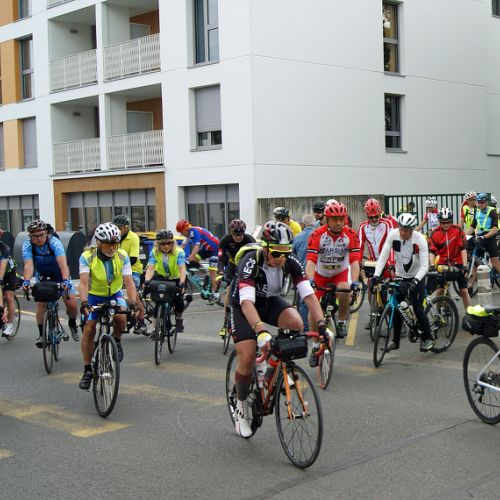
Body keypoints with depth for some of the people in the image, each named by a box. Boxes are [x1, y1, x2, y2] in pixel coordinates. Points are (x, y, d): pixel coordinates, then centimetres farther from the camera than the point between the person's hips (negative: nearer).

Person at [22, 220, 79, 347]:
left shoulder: (54, 242, -29)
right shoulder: (27, 246, -22)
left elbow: (62, 263, -42)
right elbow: (28, 265, -35)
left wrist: (66, 281, -57)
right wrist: (26, 281, -53)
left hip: (60, 275, -2)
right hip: (42, 276, 2)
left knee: (72, 303, -13)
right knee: (40, 303, -19)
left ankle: (72, 324, 17)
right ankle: (41, 334, -3)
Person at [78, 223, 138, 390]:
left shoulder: (122, 256, -17)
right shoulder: (87, 257, -22)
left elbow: (129, 281, -25)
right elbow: (84, 282, -32)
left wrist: (133, 303, -41)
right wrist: (84, 302, -49)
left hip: (114, 295, 1)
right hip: (94, 296, 0)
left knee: (121, 318, -28)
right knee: (89, 329, -11)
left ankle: (116, 341, 4)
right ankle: (87, 370, 1)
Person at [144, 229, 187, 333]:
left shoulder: (179, 252, -25)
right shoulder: (154, 252, -19)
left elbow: (182, 269, -35)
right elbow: (150, 268, -30)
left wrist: (182, 284, -51)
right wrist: (146, 281, -49)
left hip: (176, 279, -2)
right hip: (161, 277, 2)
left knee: (178, 299, -21)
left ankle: (179, 319, 8)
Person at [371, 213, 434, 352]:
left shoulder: (420, 239, -24)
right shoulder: (393, 235, -18)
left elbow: (424, 266, -26)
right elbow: (383, 257, -17)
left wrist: (415, 281, -41)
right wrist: (376, 275, -30)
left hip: (417, 277, -3)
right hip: (400, 275, 3)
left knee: (417, 308, -10)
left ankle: (428, 338, 10)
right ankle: (395, 340, 15)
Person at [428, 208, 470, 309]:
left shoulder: (458, 230, -13)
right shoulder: (435, 233, -10)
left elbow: (463, 249, -16)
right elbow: (432, 251, -12)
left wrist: (464, 266, -23)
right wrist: (432, 265, -27)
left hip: (457, 263, -1)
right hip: (442, 264, 1)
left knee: (464, 291, -2)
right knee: (439, 290, -4)